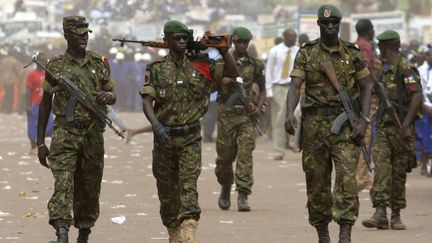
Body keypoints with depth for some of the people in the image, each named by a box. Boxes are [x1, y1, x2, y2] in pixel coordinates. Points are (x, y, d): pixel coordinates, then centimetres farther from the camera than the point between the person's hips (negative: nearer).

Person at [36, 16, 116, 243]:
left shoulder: (99, 63, 7)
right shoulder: (56, 66, 2)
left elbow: (112, 95, 15)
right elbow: (45, 104, 7)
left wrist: (107, 96, -13)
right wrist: (40, 143, 5)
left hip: (93, 133, 3)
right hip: (65, 133, -3)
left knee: (89, 188, 8)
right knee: (63, 184, -17)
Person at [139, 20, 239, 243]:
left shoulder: (200, 67, 4)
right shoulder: (156, 70, 1)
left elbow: (233, 73, 3)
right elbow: (147, 101, -6)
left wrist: (223, 50, -12)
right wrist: (156, 125, -23)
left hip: (190, 137, -1)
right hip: (164, 137, 1)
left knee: (188, 183, -15)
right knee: (166, 188, 9)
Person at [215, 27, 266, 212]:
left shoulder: (255, 65, 6)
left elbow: (262, 90, 13)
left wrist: (258, 107, -4)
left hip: (247, 115, 0)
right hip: (227, 114, 0)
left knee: (245, 154, -10)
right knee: (224, 155, 6)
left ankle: (243, 196, -12)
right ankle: (225, 187, 32)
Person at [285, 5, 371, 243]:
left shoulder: (352, 53, 6)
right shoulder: (306, 53, 3)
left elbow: (365, 88, 9)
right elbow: (295, 87, -5)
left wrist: (364, 120, -4)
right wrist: (290, 113, -24)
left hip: (345, 124, -1)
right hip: (315, 123, 1)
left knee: (347, 176, -14)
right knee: (317, 180, 5)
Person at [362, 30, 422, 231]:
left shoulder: (405, 68, -12)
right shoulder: (386, 68, 15)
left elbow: (417, 97, -20)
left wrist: (406, 125, -24)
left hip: (401, 127, -7)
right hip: (383, 127, 7)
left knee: (399, 173, 2)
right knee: (381, 168, -7)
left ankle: (396, 216, 13)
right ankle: (380, 214, -14)